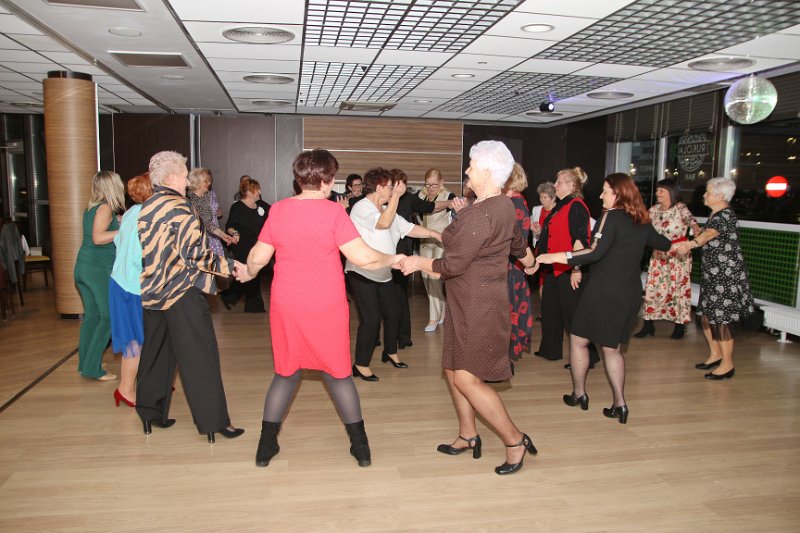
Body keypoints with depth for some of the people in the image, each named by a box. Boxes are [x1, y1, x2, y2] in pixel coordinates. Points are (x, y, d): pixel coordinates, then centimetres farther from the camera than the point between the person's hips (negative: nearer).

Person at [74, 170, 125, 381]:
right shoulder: (105, 207, -11)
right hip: (100, 268, -8)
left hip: (83, 266, 8)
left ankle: (85, 364, 20)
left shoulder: (91, 207, 14)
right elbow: (98, 237, -21)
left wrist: (117, 224, 20)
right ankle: (92, 368, -2)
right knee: (109, 317, -2)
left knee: (91, 315, 14)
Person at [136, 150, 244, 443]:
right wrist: (231, 266, -10)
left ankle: (150, 413, 28)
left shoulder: (145, 209, 7)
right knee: (200, 356, -1)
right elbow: (197, 254, -19)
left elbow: (149, 252, 14)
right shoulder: (180, 210, -15)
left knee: (155, 351, 18)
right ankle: (213, 422, 4)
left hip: (152, 293, 8)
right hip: (182, 293, -8)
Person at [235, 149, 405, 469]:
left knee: (286, 373, 17)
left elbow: (258, 257, 5)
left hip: (286, 307, 3)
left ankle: (266, 446, 21)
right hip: (327, 309, -3)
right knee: (339, 373, 12)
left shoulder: (279, 210, -2)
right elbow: (363, 258, -16)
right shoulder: (334, 212, -13)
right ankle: (361, 447, 19)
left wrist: (248, 273, 26)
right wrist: (393, 260, 1)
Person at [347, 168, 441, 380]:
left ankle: (390, 352, 36)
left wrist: (437, 235, 2)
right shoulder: (361, 208, -14)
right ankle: (361, 365, 4)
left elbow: (409, 228, 9)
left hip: (384, 273, 9)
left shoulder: (387, 209, 12)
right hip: (362, 274, -9)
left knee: (393, 313, 15)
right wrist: (396, 196, -26)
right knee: (371, 319, -10)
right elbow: (384, 223, -30)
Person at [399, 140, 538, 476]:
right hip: (467, 303, 10)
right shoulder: (504, 205, 9)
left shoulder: (478, 215, -23)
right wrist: (529, 260, 49)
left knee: (467, 379, -7)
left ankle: (515, 441, 5)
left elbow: (453, 265, -22)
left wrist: (419, 262, -5)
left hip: (479, 306, -10)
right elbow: (517, 240, 28)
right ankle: (467, 437, 29)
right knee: (453, 370, 16)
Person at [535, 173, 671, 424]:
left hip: (604, 290, -7)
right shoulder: (642, 221, 9)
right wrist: (675, 244, 49)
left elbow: (596, 253, -21)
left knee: (578, 339, 11)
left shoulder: (612, 216, -12)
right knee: (612, 347, 16)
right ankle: (619, 403, 13)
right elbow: (663, 244, 25)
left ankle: (579, 394, 20)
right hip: (631, 292, 7)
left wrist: (557, 257, -23)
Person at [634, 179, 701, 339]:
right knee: (653, 287, 4)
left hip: (679, 254, -5)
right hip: (659, 255, 5)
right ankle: (648, 325, 12)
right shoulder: (654, 210, 4)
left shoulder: (680, 208, -12)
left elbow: (690, 219, -27)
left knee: (679, 288, 3)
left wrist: (695, 229, -49)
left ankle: (680, 326, 17)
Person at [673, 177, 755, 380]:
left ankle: (727, 364, 9)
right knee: (706, 314, 14)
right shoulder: (715, 214, 12)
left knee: (721, 318, -3)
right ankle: (715, 354, 29)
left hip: (726, 275, -9)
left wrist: (690, 243, -54)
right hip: (712, 274, 9)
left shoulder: (726, 215, -17)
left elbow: (709, 234, -37)